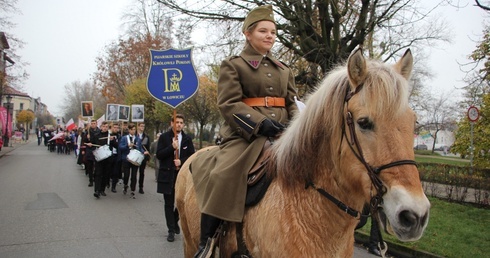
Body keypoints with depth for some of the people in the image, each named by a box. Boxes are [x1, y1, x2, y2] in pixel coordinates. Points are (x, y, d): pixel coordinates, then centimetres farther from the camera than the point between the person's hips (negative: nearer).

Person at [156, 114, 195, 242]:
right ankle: (171, 230, 13)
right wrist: (172, 147, -18)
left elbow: (192, 156, 6)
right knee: (169, 204, 4)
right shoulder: (164, 137, 0)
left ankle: (175, 221, 33)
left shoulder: (187, 139, 6)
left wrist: (181, 161, -11)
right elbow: (159, 155, -6)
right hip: (168, 174, -2)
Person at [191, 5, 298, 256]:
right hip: (245, 134, -6)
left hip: (281, 135, 6)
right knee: (223, 176, -27)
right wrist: (260, 123, -20)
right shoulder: (232, 65, 4)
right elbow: (229, 104, -7)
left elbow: (291, 104, 19)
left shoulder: (283, 70, 21)